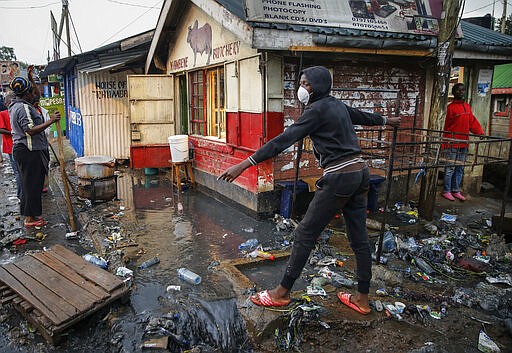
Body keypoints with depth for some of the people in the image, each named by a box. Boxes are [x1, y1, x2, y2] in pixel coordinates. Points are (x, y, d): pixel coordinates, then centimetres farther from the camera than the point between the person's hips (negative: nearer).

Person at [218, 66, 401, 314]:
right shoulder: (338, 106, 14)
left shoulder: (317, 109, -11)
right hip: (360, 173, 9)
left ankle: (282, 293, 12)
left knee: (305, 234, 0)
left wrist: (243, 165, -25)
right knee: (359, 237, 13)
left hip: (339, 178, -9)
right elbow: (365, 117, 33)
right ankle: (362, 299, 25)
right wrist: (388, 121, 56)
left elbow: (284, 140, -21)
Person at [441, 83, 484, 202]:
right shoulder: (451, 107, -7)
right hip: (452, 144, -7)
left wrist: (480, 133, -1)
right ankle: (446, 191, 8)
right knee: (450, 168, -2)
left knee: (460, 169, 12)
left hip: (463, 143, 7)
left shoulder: (467, 107, 13)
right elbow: (447, 126, -9)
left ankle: (456, 191, 21)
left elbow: (473, 122, 13)